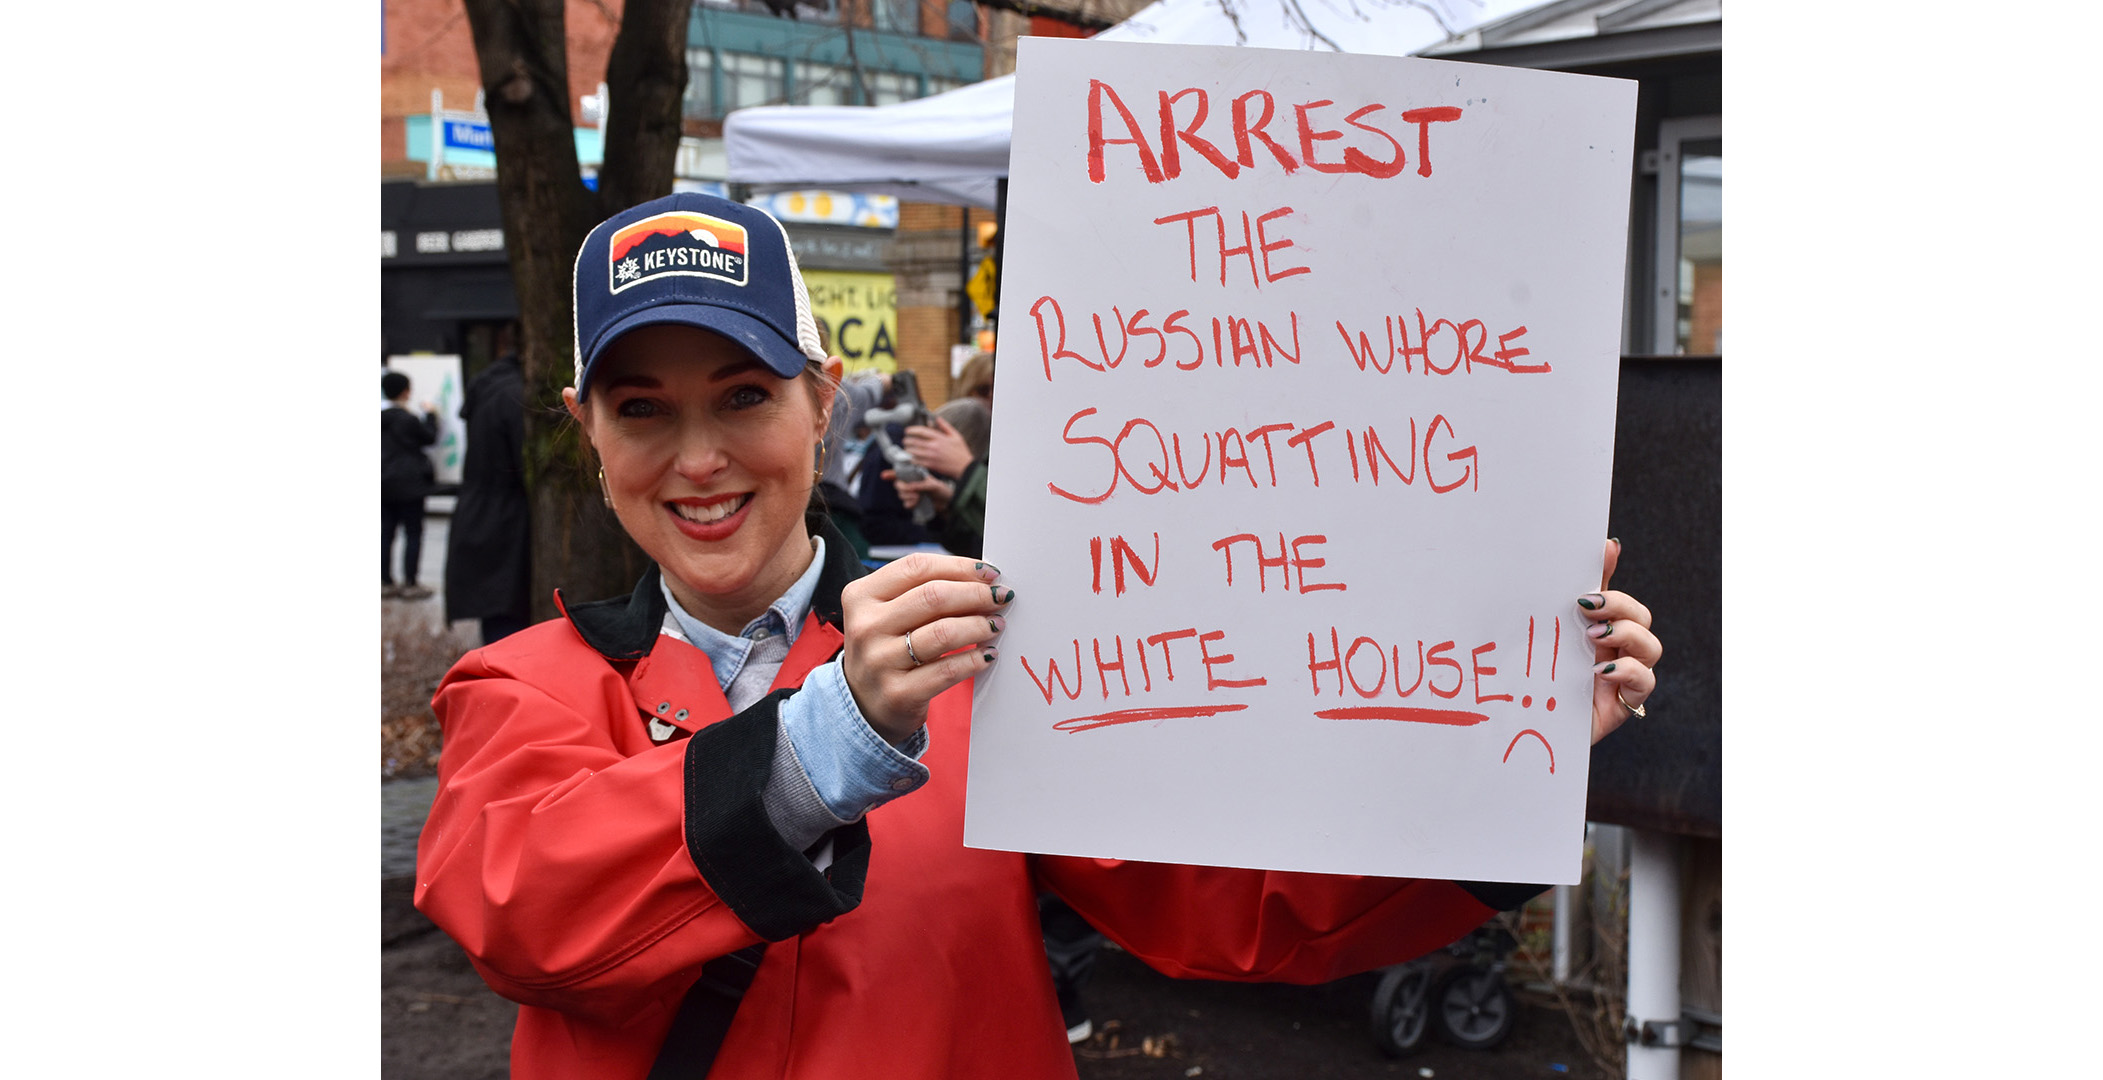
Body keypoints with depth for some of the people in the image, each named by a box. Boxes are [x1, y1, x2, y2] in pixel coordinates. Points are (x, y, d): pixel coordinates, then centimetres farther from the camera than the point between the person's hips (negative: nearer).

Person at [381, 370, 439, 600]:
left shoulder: (380, 419, 5)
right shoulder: (409, 419, -15)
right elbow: (430, 437, -2)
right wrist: (430, 415, 12)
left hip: (384, 485, 6)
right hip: (409, 484, -6)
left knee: (385, 532, 9)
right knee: (413, 533, 0)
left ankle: (385, 582, 11)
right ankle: (410, 583, -2)